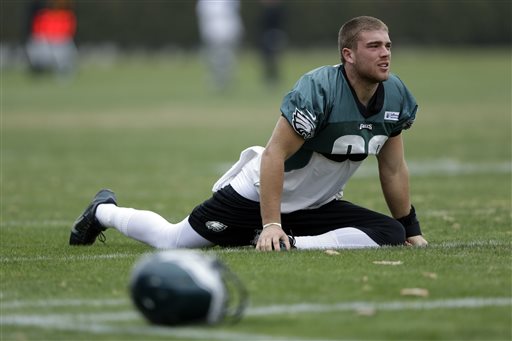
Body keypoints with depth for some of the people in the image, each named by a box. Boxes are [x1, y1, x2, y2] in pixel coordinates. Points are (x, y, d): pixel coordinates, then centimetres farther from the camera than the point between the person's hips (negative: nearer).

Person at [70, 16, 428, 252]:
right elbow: (274, 155, -28)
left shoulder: (395, 96, -7)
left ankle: (290, 244, -9)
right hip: (259, 193, -6)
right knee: (171, 241, -2)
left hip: (314, 207, 6)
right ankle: (105, 212, 27)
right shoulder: (318, 90, -28)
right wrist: (271, 224, -31)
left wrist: (411, 229, 8)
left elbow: (393, 169, 6)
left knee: (391, 234, -17)